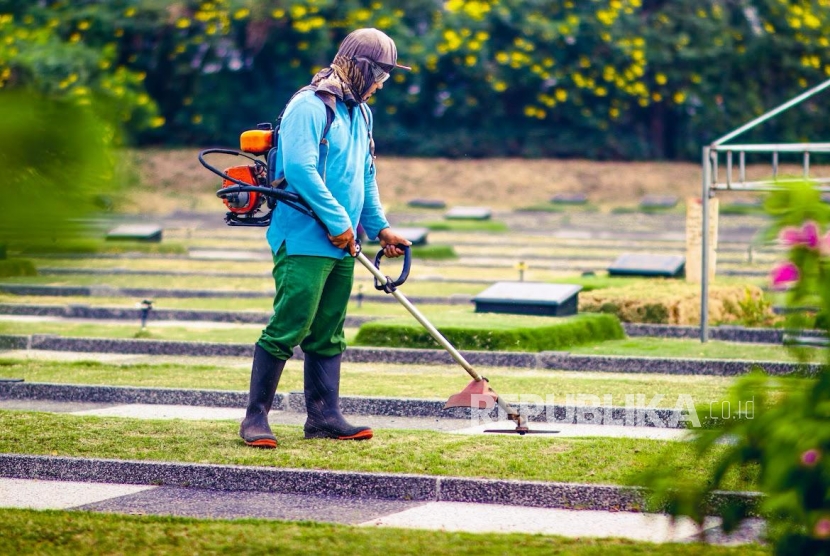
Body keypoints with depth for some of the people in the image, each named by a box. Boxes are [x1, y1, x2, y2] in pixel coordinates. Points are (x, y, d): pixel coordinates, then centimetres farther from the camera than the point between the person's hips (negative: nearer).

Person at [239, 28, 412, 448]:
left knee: (327, 336, 11)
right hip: (303, 240, -9)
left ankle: (324, 416, 15)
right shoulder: (309, 107, -12)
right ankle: (255, 417, -4)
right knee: (287, 330, -10)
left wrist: (378, 227, 16)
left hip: (341, 246, 9)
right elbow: (300, 169, -22)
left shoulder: (359, 113, 18)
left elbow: (366, 176, 26)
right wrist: (338, 221, -18)